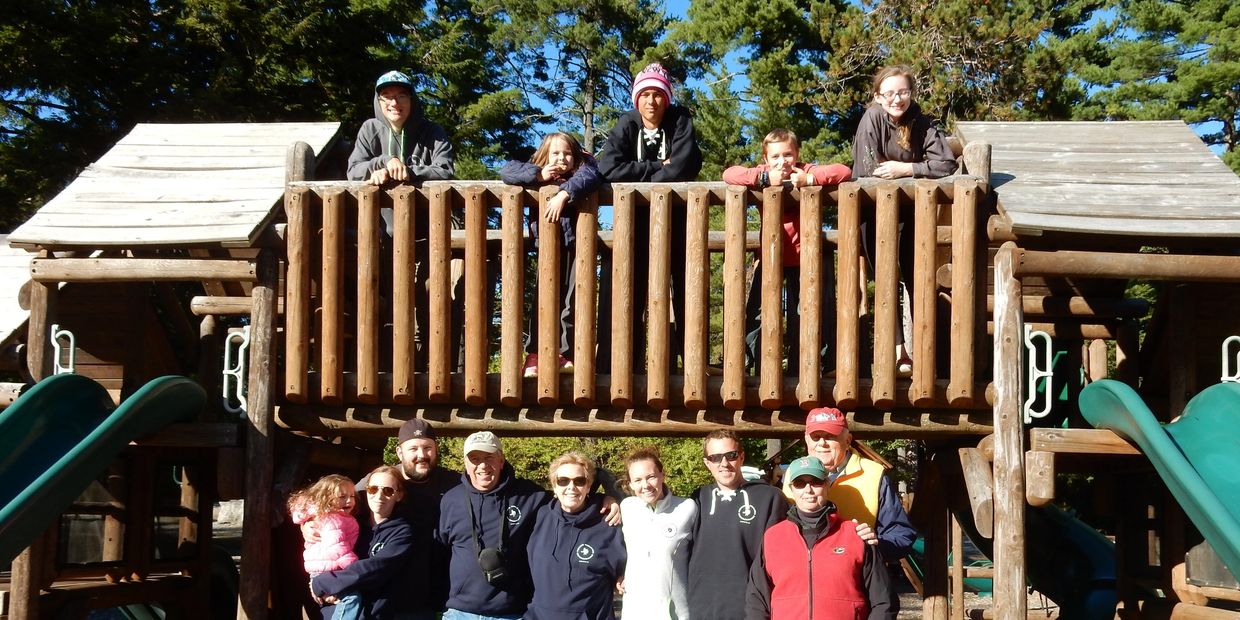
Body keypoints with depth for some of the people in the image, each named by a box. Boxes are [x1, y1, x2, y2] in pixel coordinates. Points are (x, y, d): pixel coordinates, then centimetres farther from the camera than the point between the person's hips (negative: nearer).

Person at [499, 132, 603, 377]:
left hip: (575, 246, -1)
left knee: (572, 301, -1)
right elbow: (507, 171, 3)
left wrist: (564, 194, -30)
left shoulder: (581, 171, 8)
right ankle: (534, 355, -4)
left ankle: (566, 354, 4)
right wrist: (539, 175, -8)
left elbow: (590, 175, -16)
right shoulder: (538, 174, 14)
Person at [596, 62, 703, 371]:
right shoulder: (626, 125, -1)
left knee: (685, 287, -3)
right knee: (631, 288, -4)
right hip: (636, 216, 0)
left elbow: (684, 167, -16)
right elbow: (608, 167, -16)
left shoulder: (680, 121, -3)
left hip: (675, 215, 0)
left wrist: (639, 178, -13)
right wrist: (657, 168, -16)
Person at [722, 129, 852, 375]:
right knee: (756, 313, 1)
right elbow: (729, 174, -19)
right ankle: (751, 363, 11)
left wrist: (810, 179, -30)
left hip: (804, 256, -1)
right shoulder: (763, 175, -5)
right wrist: (764, 178, -27)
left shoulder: (805, 171, -8)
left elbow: (844, 171, -19)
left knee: (807, 314, 6)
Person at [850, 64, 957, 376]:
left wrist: (905, 168, -24)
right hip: (872, 206, -2)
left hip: (908, 206, 3)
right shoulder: (873, 118, -16)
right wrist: (917, 166, -15)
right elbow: (869, 170, -24)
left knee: (914, 274, 4)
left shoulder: (921, 122, -8)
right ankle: (897, 348, 0)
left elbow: (947, 164, -17)